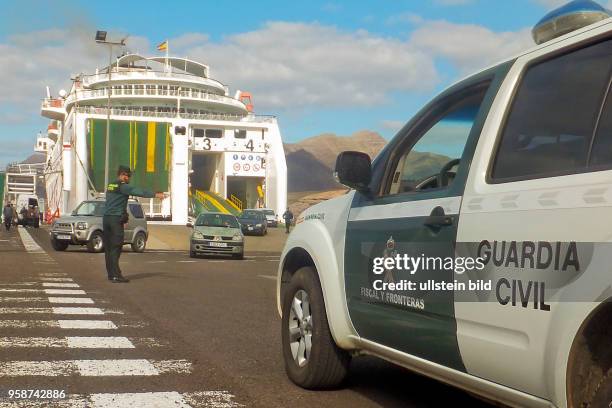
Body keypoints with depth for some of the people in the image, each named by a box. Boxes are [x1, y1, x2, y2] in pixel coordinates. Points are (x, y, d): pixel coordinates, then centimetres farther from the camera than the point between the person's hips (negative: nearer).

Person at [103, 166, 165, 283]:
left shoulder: (110, 186, 19)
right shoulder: (122, 186, -8)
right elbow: (139, 192, -19)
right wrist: (155, 195, -25)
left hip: (106, 218, 8)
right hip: (116, 219, -8)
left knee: (108, 248, 10)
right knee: (115, 248, -10)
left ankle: (111, 274, 14)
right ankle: (116, 275, -14)